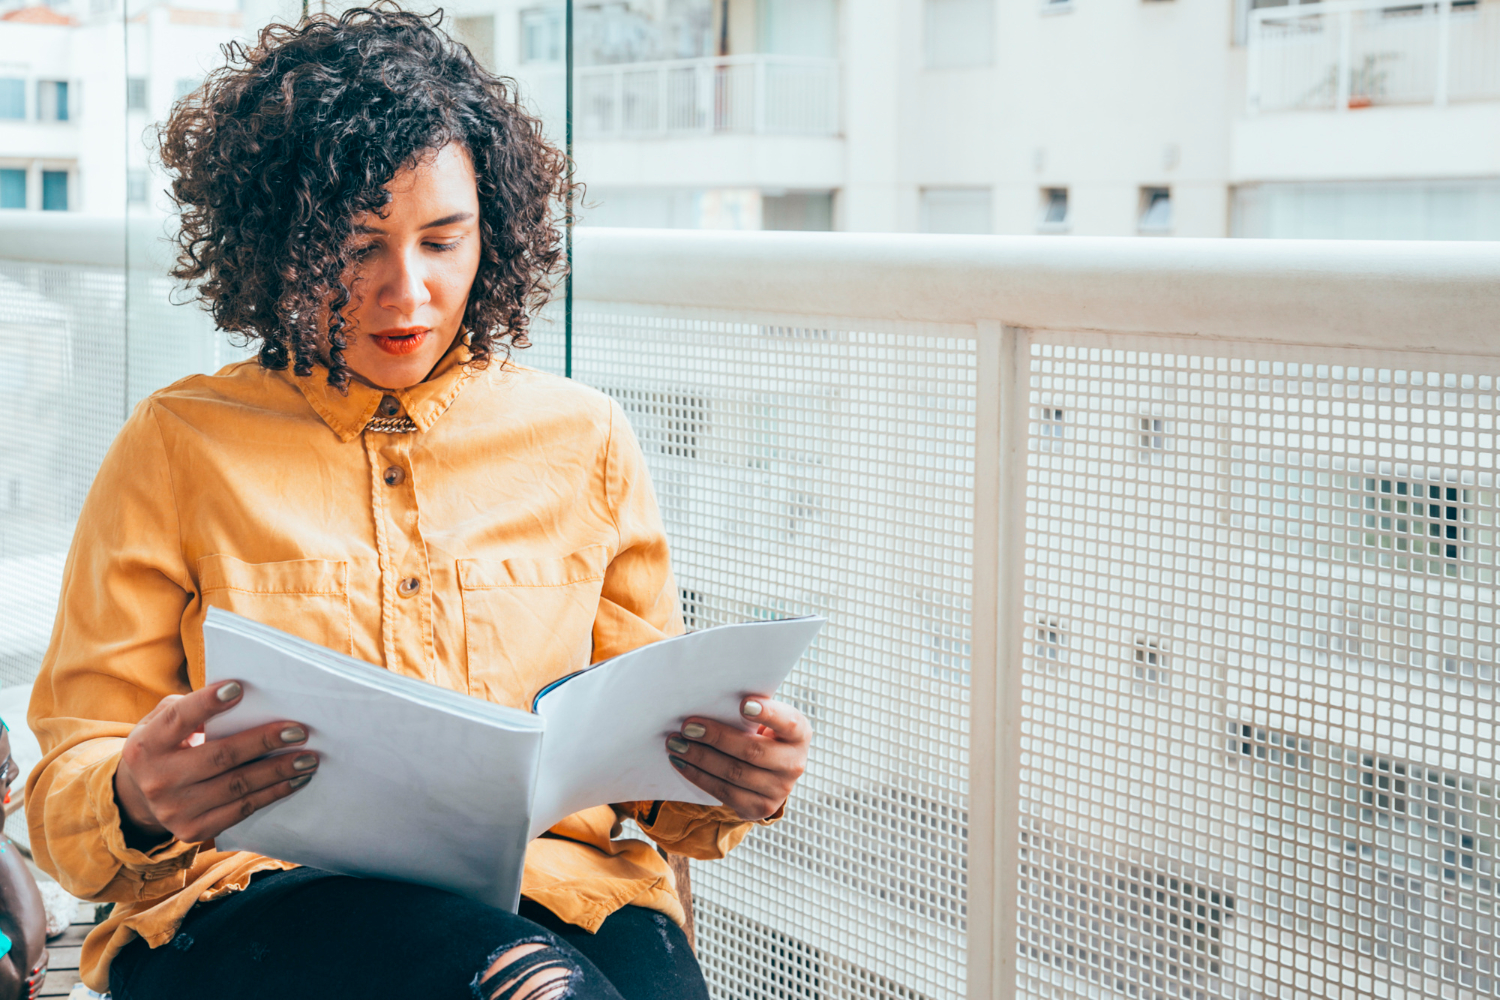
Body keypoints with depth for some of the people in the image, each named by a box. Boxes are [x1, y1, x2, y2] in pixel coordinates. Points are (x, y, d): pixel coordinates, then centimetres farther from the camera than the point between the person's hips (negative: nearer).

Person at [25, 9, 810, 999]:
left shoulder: (584, 440, 15)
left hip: (559, 892, 3)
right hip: (257, 908, -3)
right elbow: (66, 789, 7)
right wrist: (136, 803, -17)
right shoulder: (180, 448, 8)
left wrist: (726, 780, -7)